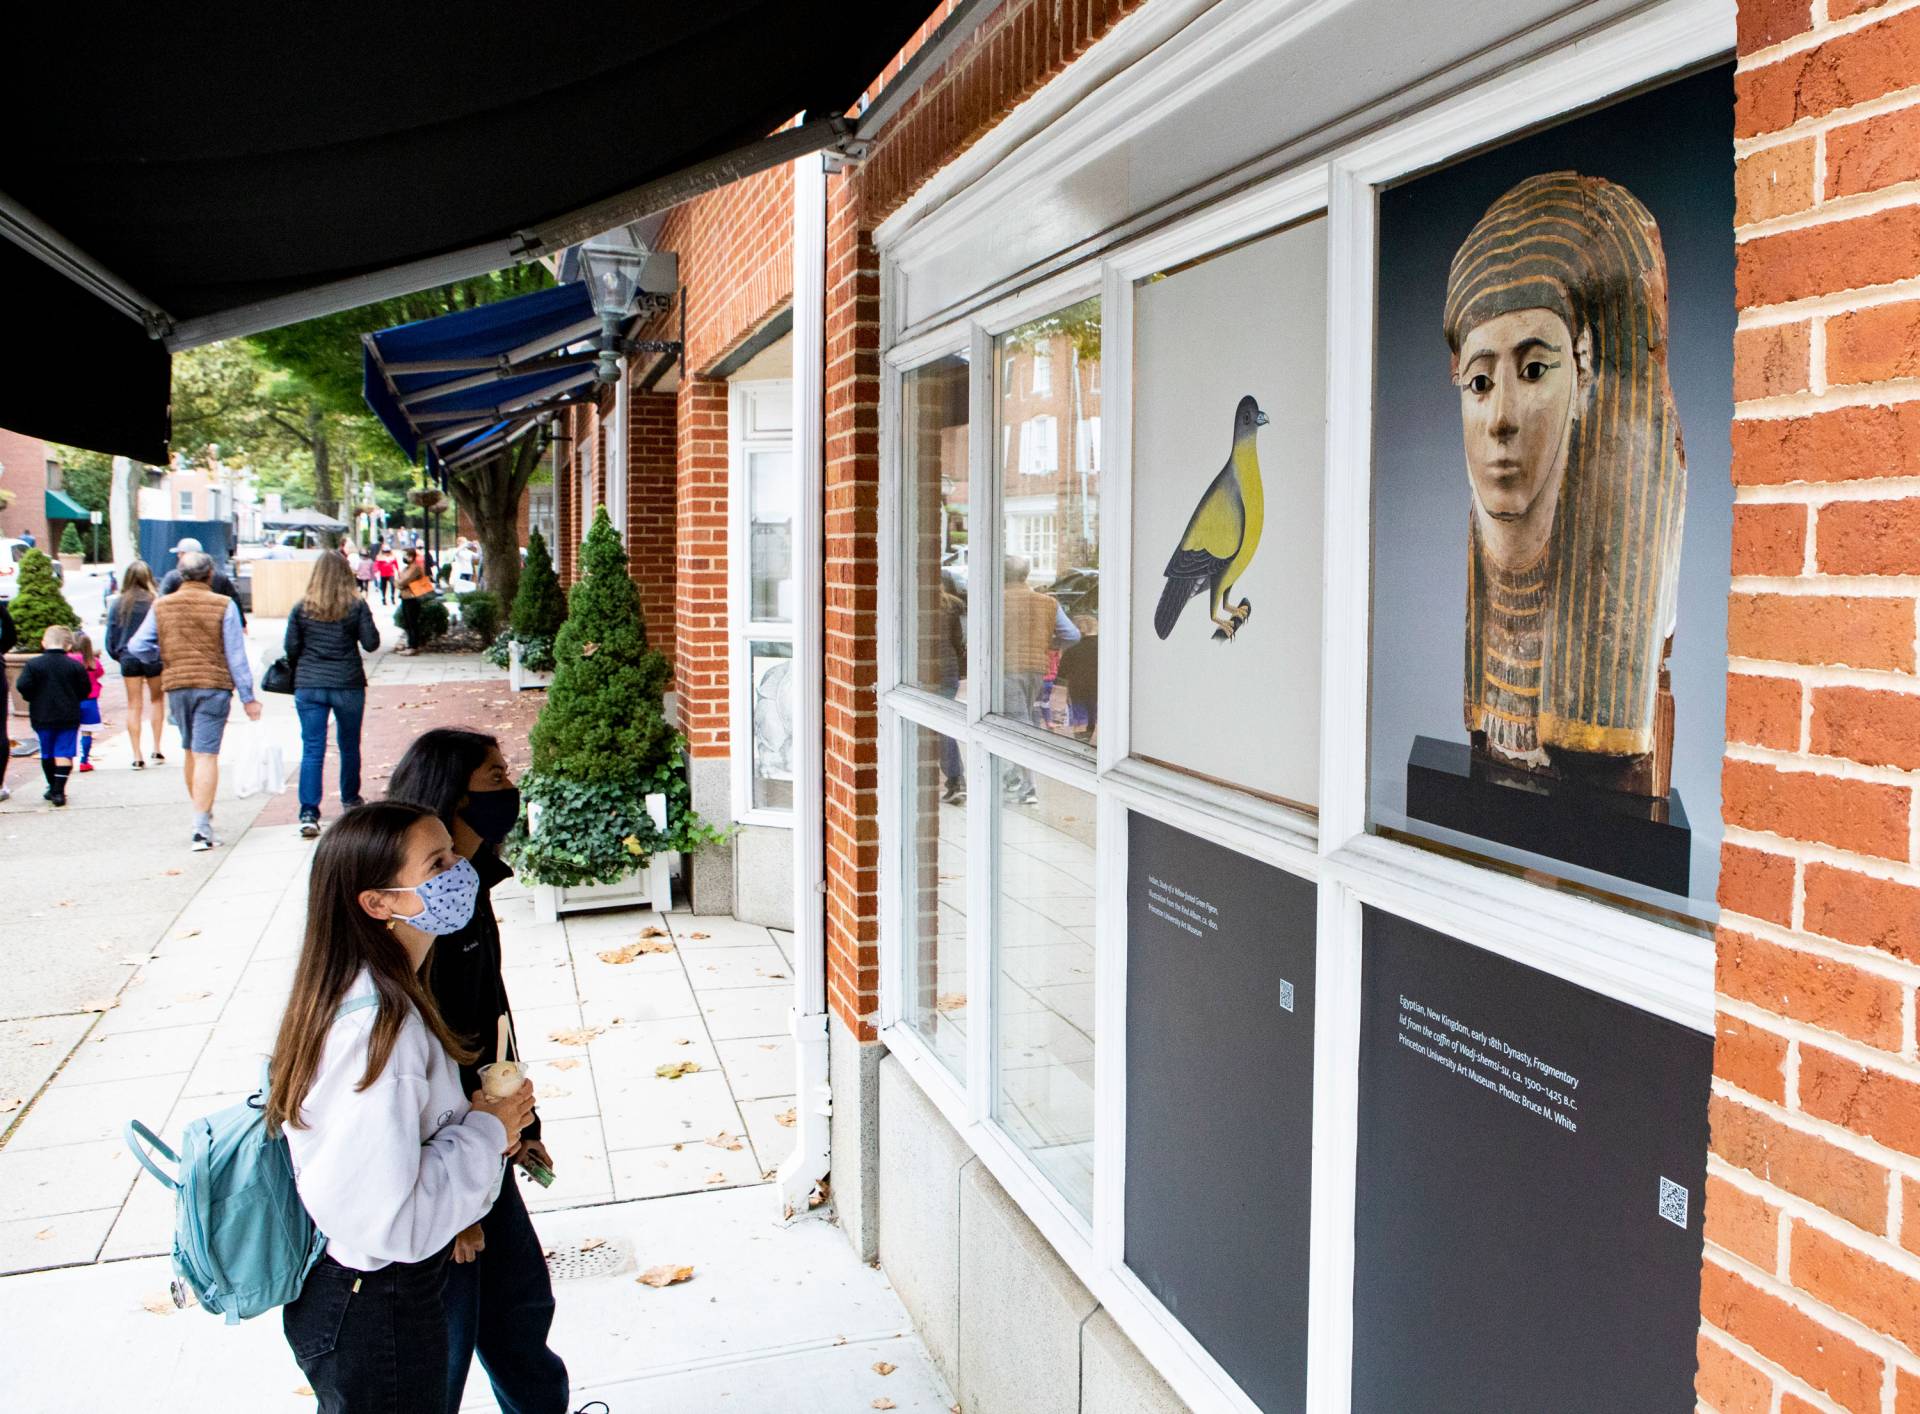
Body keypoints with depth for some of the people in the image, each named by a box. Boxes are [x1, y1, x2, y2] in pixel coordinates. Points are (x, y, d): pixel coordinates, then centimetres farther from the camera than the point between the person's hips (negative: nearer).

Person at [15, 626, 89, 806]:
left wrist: (34, 698, 8)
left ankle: (53, 788, 26)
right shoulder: (75, 666, -5)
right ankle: (58, 791, -9)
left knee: (47, 754, 16)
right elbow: (84, 689, -2)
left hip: (42, 717, 1)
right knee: (64, 753, 0)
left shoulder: (34, 664, -7)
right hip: (69, 717, -1)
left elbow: (22, 686, -12)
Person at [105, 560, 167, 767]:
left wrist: (116, 655, 17)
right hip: (154, 657, -1)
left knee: (134, 706, 8)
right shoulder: (157, 601, -10)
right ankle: (156, 749, 15)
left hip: (128, 658, 2)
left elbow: (110, 634, 2)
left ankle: (137, 756, 5)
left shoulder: (118, 603, -2)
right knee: (157, 699, 18)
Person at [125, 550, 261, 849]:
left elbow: (137, 646, 2)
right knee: (207, 755, -6)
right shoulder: (223, 606, -4)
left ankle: (203, 815, 30)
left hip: (176, 686, 4)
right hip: (214, 685, -4)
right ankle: (201, 827, -12)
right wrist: (248, 697, -3)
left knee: (191, 752, 19)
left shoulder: (161, 606, 6)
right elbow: (236, 655, -5)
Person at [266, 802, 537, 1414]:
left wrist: (475, 1123, -2)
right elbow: (389, 1219, -33)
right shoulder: (381, 1026, -31)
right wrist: (485, 1131, -20)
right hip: (378, 1318, -9)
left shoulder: (371, 994, -1)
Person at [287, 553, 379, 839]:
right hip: (348, 685, 0)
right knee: (349, 746, 17)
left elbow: (291, 649, 1)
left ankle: (309, 814, -8)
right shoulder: (356, 605, -5)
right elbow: (371, 643, -5)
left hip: (308, 686, 1)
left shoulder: (302, 608, -1)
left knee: (312, 750, 0)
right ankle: (350, 800, 33)